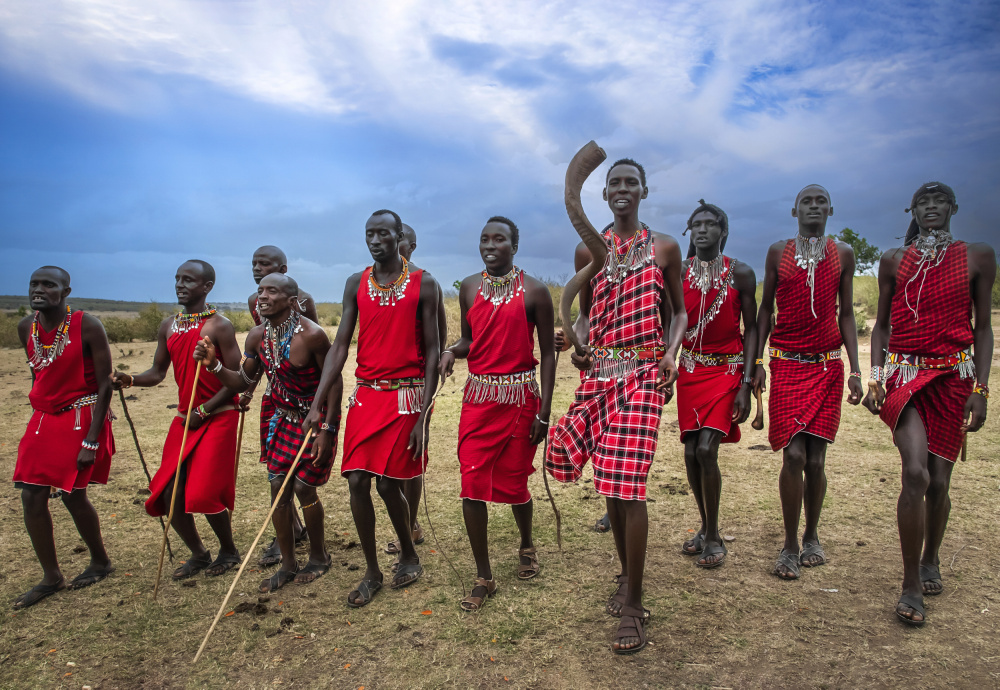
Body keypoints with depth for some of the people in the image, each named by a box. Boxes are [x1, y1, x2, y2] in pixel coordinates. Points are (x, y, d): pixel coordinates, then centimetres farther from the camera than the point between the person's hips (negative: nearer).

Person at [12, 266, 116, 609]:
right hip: (44, 419, 6)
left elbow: (105, 385, -16)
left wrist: (91, 441, -19)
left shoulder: (87, 327, -16)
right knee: (32, 497, 3)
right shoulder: (25, 328, 3)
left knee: (73, 495, -1)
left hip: (81, 418, -6)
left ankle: (100, 561, 24)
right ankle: (51, 577, 19)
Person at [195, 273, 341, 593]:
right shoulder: (257, 337, -3)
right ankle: (288, 564, 21)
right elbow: (242, 382, 6)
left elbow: (334, 381, -17)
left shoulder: (311, 334, -23)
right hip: (283, 418, 6)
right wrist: (213, 364, -13)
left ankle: (319, 557, 24)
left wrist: (327, 430, -20)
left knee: (303, 487, -1)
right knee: (277, 486, 4)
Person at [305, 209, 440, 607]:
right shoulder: (357, 284, 8)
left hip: (405, 396, -4)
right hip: (365, 395, 4)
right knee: (357, 482, 1)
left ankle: (409, 557, 26)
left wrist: (422, 417, -10)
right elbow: (340, 346, 5)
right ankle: (372, 573, 19)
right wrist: (316, 405, -3)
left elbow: (432, 351, -5)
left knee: (387, 483, -1)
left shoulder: (422, 284, -3)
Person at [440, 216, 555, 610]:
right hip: (478, 396, 3)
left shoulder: (534, 291, -5)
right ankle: (484, 578, 12)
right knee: (471, 484, -2)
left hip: (519, 398, -3)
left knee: (514, 483, 9)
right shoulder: (469, 288, 7)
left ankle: (526, 546, 41)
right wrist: (451, 351, -8)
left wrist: (544, 412, -7)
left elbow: (547, 352, -2)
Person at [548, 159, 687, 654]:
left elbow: (678, 311, 11)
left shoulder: (664, 247, 6)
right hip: (600, 374, 4)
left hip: (643, 375, -3)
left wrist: (671, 352, -8)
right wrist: (574, 340, -4)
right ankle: (626, 577, 31)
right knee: (610, 483, 10)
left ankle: (633, 605, 0)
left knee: (627, 483, -11)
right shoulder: (588, 251, 11)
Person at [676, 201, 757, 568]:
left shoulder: (740, 273, -4)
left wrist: (746, 385, -10)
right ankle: (705, 528, 23)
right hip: (690, 369, 3)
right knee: (691, 453, 3)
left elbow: (751, 329, -3)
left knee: (706, 449, -14)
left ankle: (714, 536, 4)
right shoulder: (678, 273, 2)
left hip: (726, 369, -3)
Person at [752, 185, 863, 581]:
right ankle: (790, 546, 4)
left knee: (816, 459, 2)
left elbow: (846, 314, 10)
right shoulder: (778, 252, 7)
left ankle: (812, 537, 22)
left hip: (828, 366, 1)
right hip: (787, 365, -1)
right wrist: (757, 362, 2)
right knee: (794, 455, -10)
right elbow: (765, 309, 9)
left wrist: (855, 369, 3)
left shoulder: (842, 255, 10)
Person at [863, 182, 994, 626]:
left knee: (939, 480, 5)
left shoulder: (978, 257, 7)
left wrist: (980, 390, -1)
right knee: (915, 472, -17)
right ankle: (911, 585, -8)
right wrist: (875, 376, -2)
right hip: (904, 374, -1)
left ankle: (931, 561, 31)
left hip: (953, 378, 1)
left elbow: (982, 329, 6)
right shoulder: (894, 261, 9)